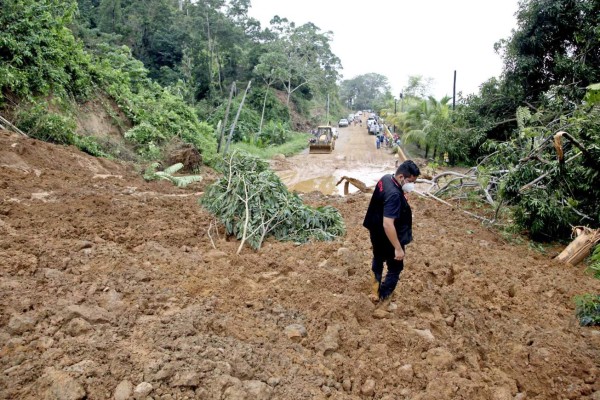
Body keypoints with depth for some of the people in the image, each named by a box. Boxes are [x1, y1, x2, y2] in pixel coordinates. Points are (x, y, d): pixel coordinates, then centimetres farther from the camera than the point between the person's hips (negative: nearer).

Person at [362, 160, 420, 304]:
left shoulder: (386, 178, -6)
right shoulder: (394, 195, -35)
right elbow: (388, 224, -37)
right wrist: (398, 248, -32)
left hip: (376, 233, 9)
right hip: (388, 239, -9)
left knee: (378, 259, 28)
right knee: (395, 268, 12)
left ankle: (375, 291, 46)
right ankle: (383, 300, 24)